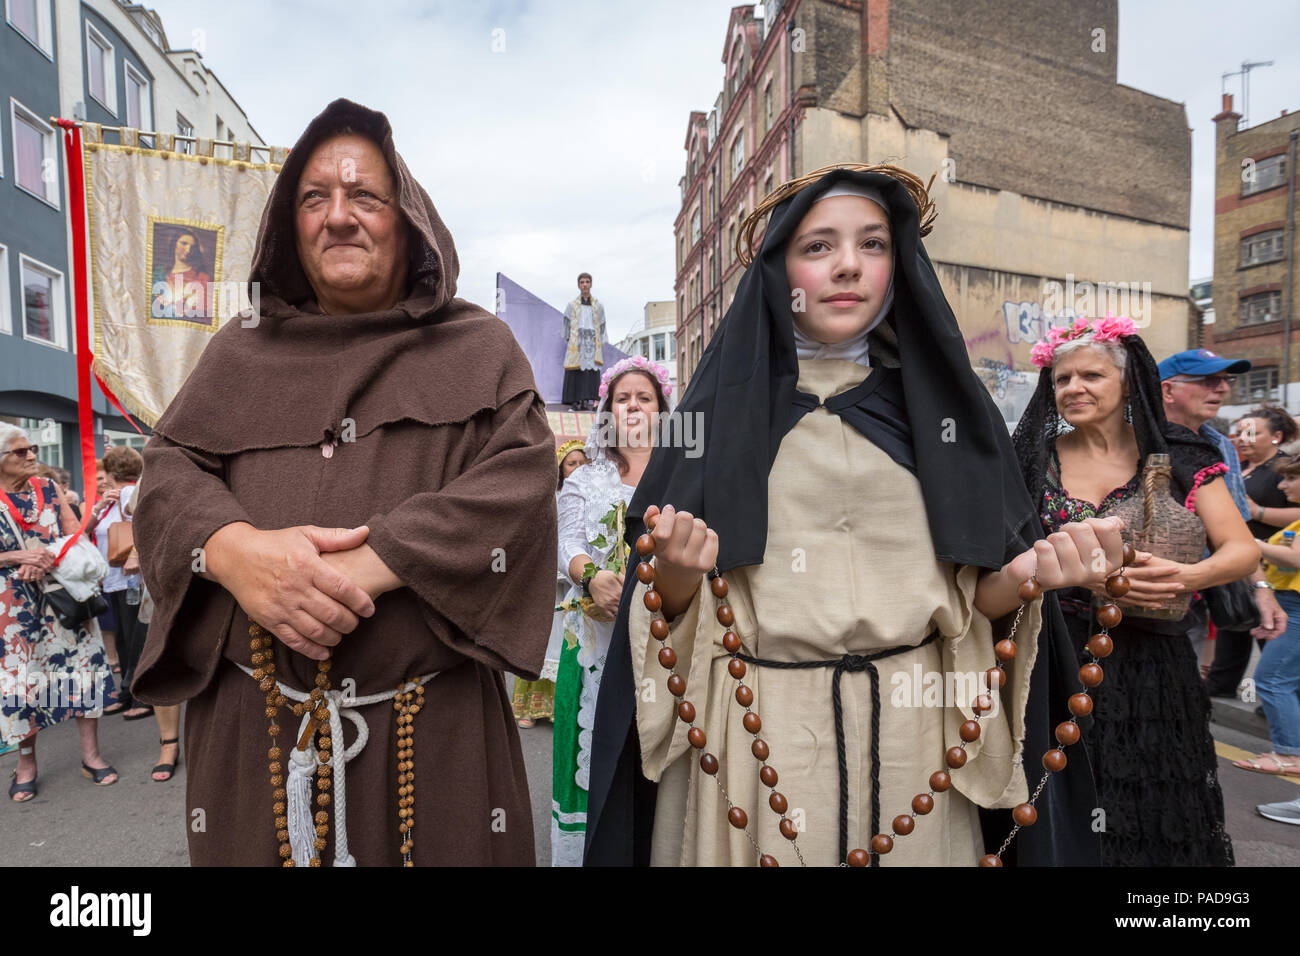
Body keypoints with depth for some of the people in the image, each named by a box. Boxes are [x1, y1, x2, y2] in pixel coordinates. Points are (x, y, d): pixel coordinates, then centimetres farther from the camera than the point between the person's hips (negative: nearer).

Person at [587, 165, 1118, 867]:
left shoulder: (939, 401, 5)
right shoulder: (725, 405, 0)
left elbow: (978, 598, 4)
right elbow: (671, 603, -1)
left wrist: (1023, 577, -17)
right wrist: (678, 572, -22)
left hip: (910, 728, 2)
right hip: (754, 734, -1)